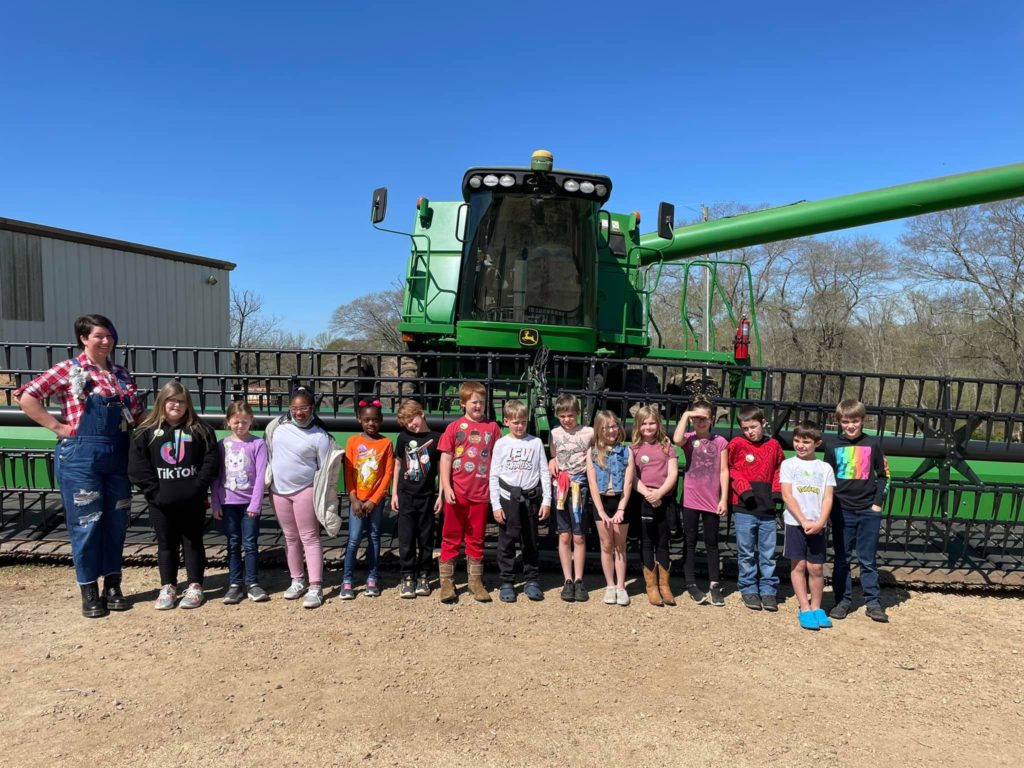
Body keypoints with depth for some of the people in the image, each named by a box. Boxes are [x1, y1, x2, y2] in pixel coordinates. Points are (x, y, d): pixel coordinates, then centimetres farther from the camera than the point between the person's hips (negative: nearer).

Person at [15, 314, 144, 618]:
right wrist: (57, 426, -10)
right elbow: (26, 396, -7)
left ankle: (112, 586, 24)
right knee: (86, 523, 3)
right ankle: (89, 592, 16)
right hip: (80, 456, -4)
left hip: (118, 456, 5)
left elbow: (138, 414, 18)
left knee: (116, 521, 9)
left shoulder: (122, 374, 11)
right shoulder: (68, 370, -3)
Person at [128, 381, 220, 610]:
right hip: (161, 503, 1)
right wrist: (154, 491, -10)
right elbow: (137, 466, -2)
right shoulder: (147, 432, 2)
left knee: (193, 543, 9)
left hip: (193, 502, -1)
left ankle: (195, 586, 19)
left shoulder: (200, 430, 1)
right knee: (166, 544, 12)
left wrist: (198, 488, -11)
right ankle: (168, 587, 24)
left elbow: (211, 461, -4)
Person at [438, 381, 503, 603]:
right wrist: (446, 487, -9)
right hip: (457, 492, -1)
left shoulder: (492, 427, 4)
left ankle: (476, 581, 23)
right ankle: (447, 582, 16)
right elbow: (446, 458, -1)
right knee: (451, 537, 7)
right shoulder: (454, 427, 0)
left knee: (476, 539, 12)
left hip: (481, 492, 1)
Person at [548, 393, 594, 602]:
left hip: (580, 487, -2)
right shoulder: (555, 433, 6)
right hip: (560, 487, 2)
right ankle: (568, 581, 12)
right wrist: (552, 461, 1)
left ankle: (578, 580, 13)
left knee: (579, 537, 4)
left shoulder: (589, 433, -4)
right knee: (564, 536, 5)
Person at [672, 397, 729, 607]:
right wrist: (685, 416, -18)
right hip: (690, 499, -1)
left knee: (711, 543, 11)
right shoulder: (689, 438, -2)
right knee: (690, 542, 8)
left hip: (712, 500, 1)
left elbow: (723, 471, 1)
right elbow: (676, 440, -27)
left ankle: (714, 584, 21)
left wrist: (724, 499, -3)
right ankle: (690, 584, 17)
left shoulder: (720, 442, 1)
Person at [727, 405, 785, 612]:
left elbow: (779, 470, 16)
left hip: (767, 508, 2)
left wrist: (777, 490, 3)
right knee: (746, 552, 6)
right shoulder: (737, 444, -2)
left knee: (768, 553, 8)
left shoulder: (774, 445, 7)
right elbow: (729, 470, 0)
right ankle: (748, 589, 18)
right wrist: (743, 488, -10)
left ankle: (768, 590, 19)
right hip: (744, 508, -2)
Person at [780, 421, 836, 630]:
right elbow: (787, 496, -5)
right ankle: (804, 609, 10)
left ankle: (816, 608, 18)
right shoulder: (788, 464, 2)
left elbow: (827, 499, 0)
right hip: (795, 522, -1)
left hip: (818, 525, 1)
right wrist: (803, 521, -13)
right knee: (798, 566, 2)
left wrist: (819, 522, -14)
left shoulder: (825, 468, 7)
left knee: (816, 567, 5)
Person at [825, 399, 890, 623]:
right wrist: (829, 504, 2)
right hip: (841, 510, 1)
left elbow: (884, 475, 7)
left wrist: (878, 502, 0)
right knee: (841, 559, 7)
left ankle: (873, 602, 14)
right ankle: (843, 601, 16)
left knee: (868, 560, 5)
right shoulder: (832, 445, 2)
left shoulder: (873, 444, 2)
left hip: (869, 511, 0)